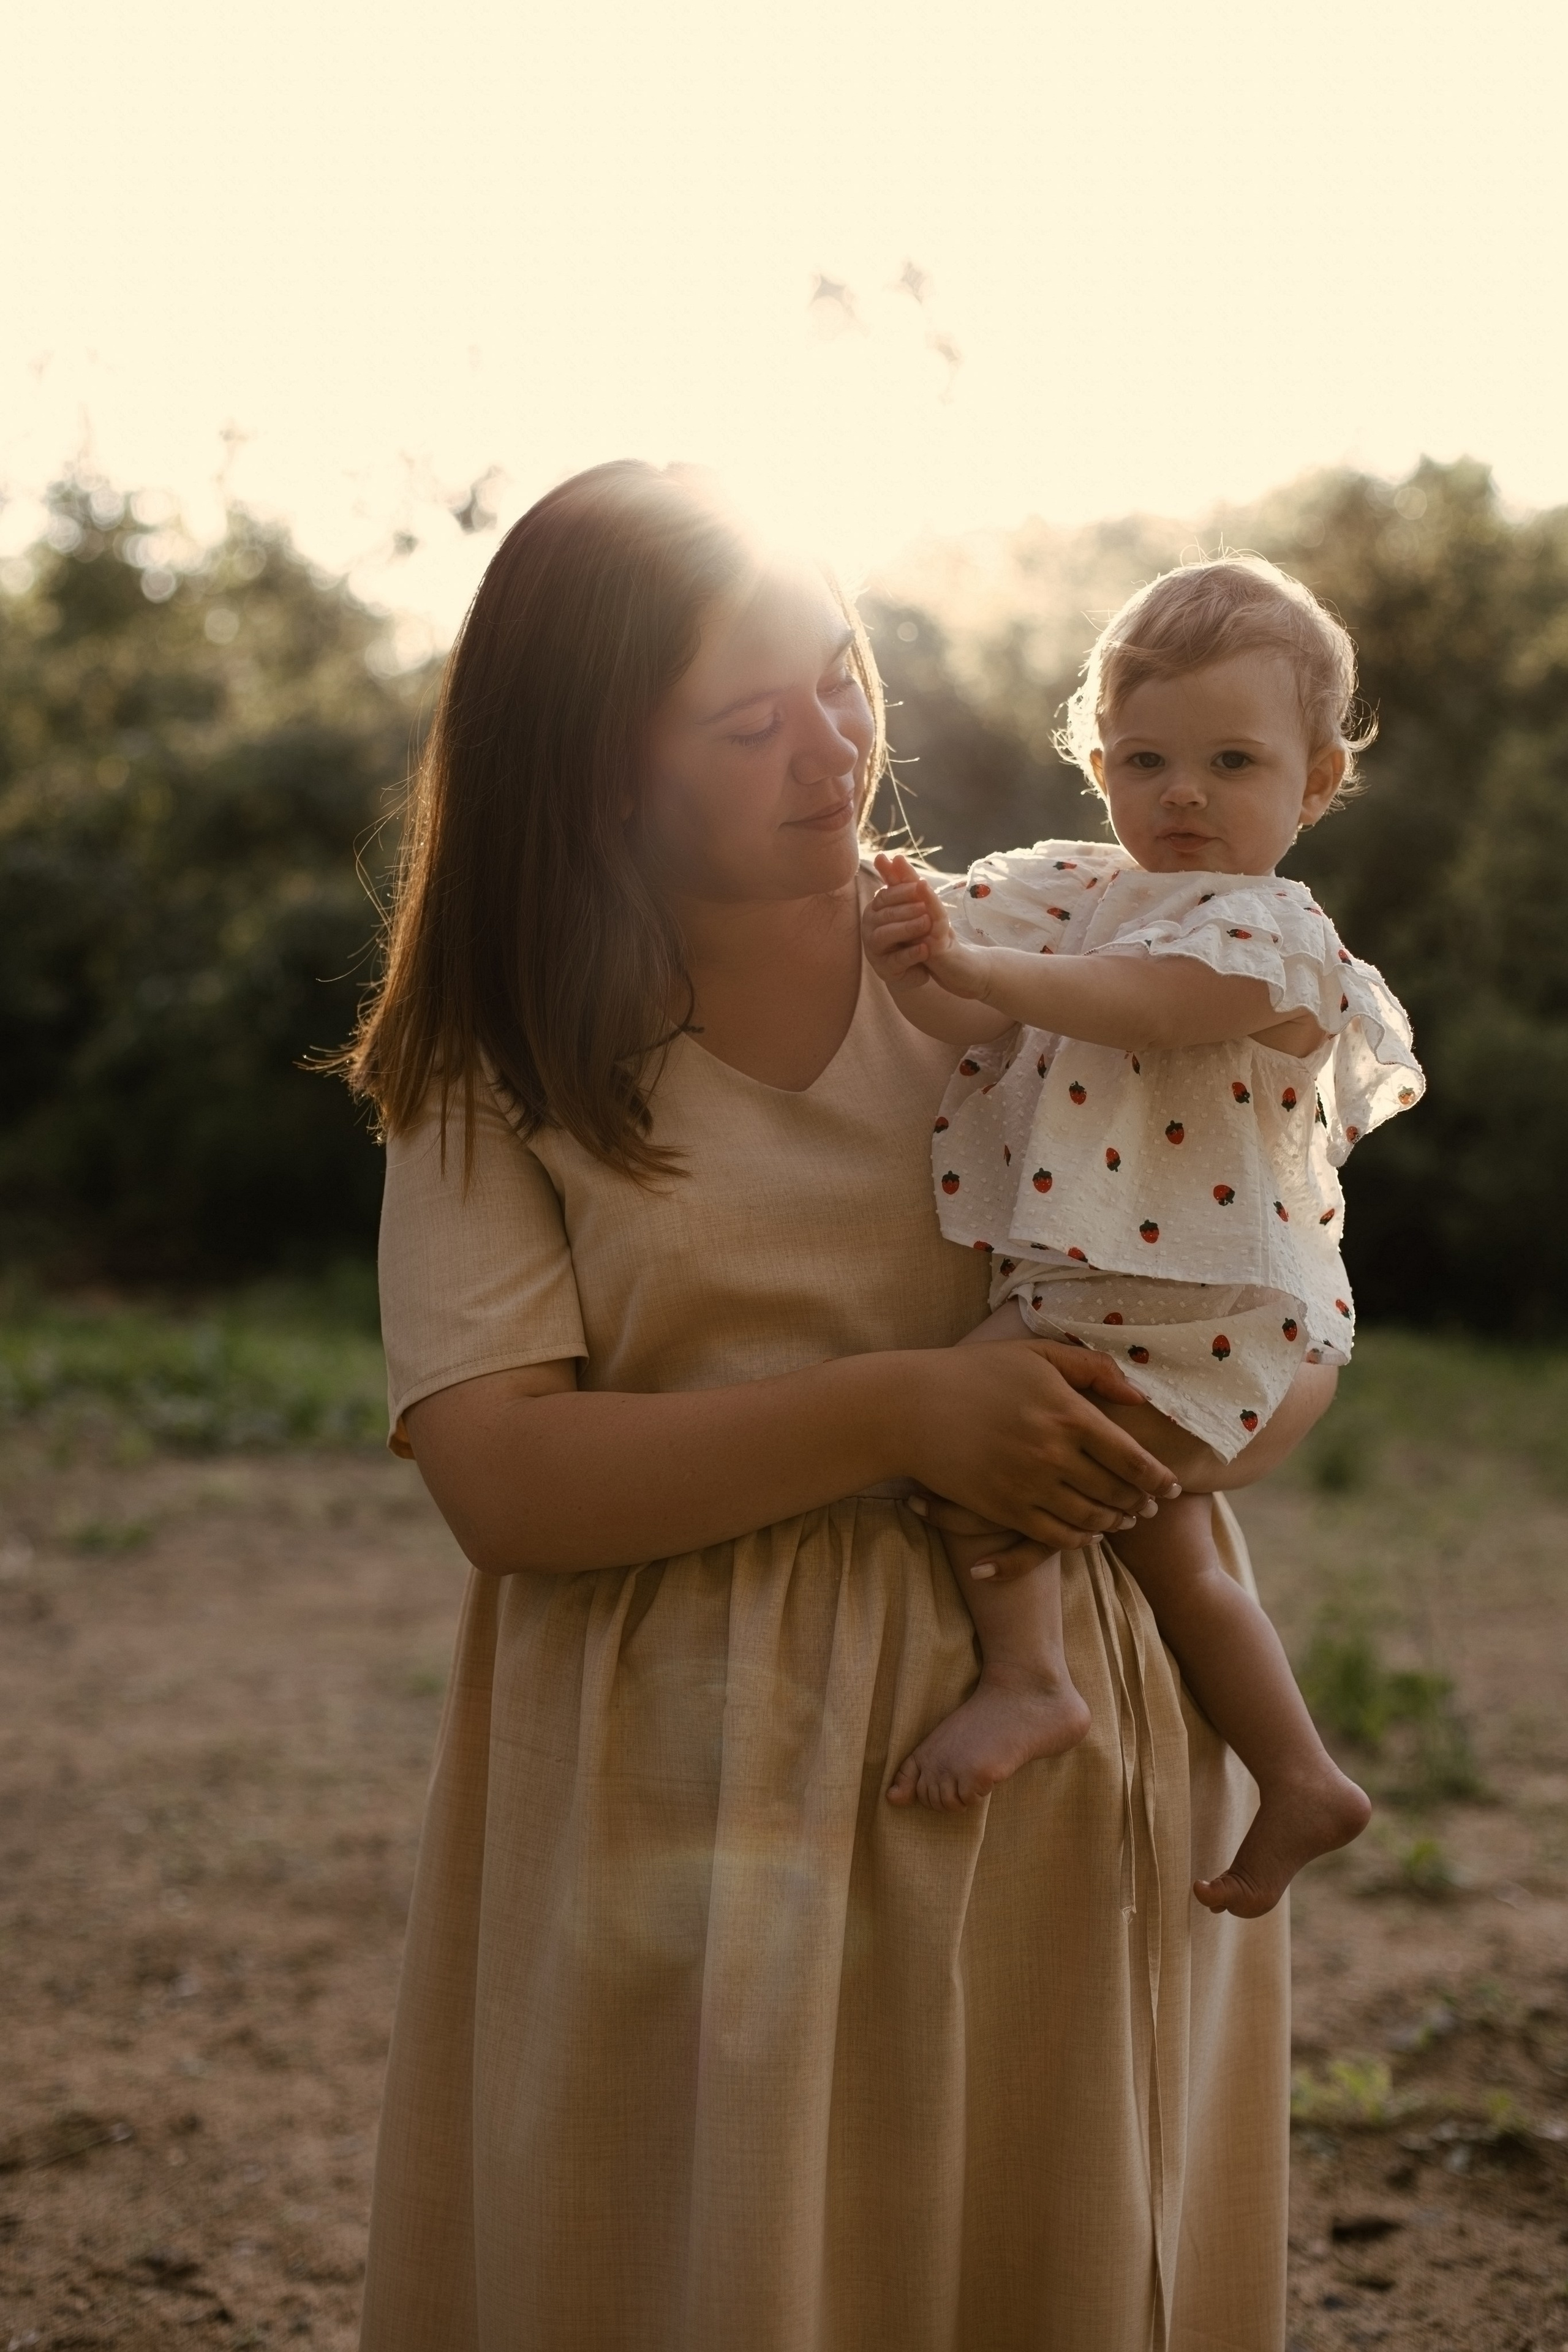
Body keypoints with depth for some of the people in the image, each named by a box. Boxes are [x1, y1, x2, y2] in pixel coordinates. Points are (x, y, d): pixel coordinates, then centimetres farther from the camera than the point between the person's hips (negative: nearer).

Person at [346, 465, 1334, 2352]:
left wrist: (1166, 1439, -15)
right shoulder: (498, 1071, -1)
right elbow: (498, 1475, -13)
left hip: (1053, 1788, 2)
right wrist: (899, 1413, -20)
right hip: (701, 1823, -2)